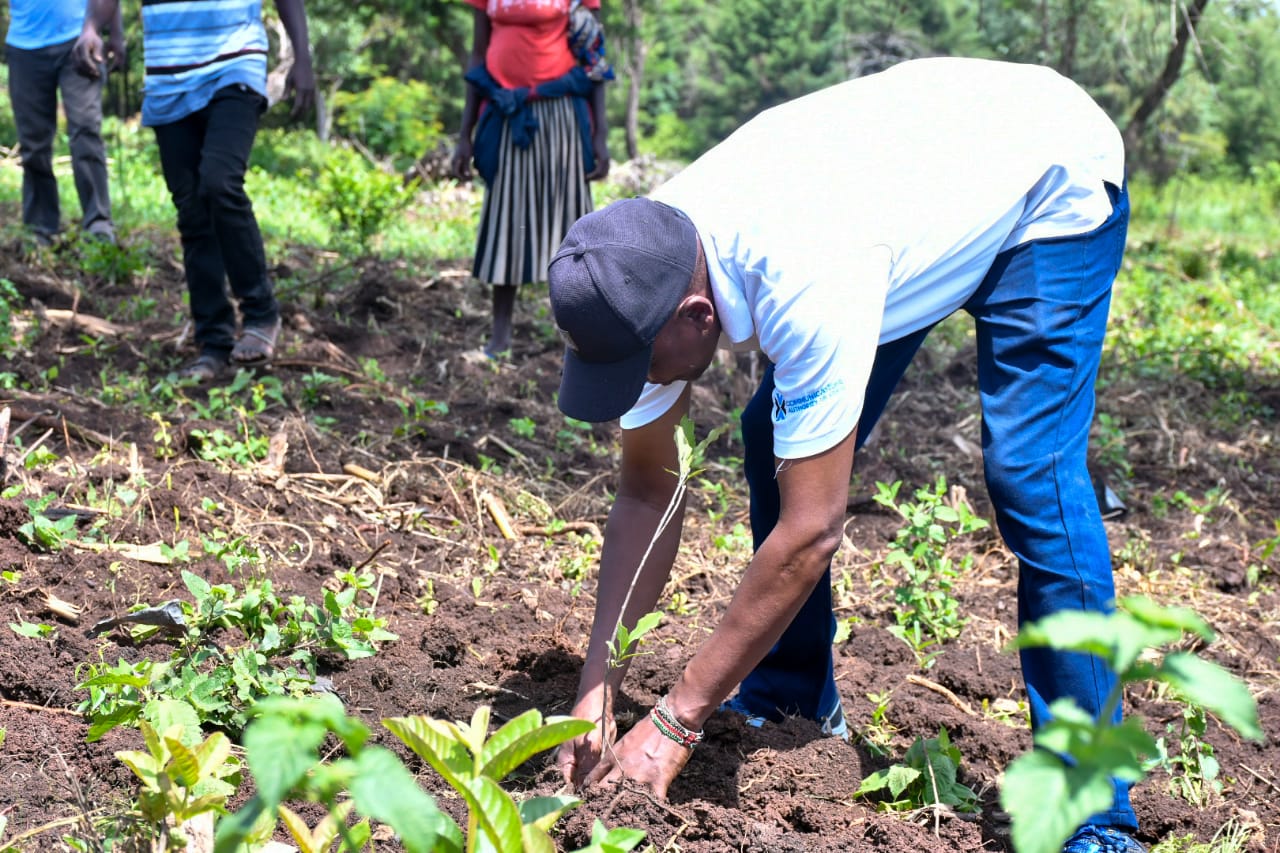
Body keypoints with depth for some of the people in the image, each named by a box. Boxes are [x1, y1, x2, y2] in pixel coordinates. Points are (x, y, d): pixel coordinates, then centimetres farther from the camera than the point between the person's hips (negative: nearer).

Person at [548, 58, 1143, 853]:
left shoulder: (803, 282, -43)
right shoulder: (643, 275, -20)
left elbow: (812, 531, -38)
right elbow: (648, 492, -10)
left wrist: (674, 723, -32)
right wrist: (597, 695, -16)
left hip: (1052, 179, -7)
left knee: (1030, 479, -20)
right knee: (778, 447, -2)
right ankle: (793, 705, 16)